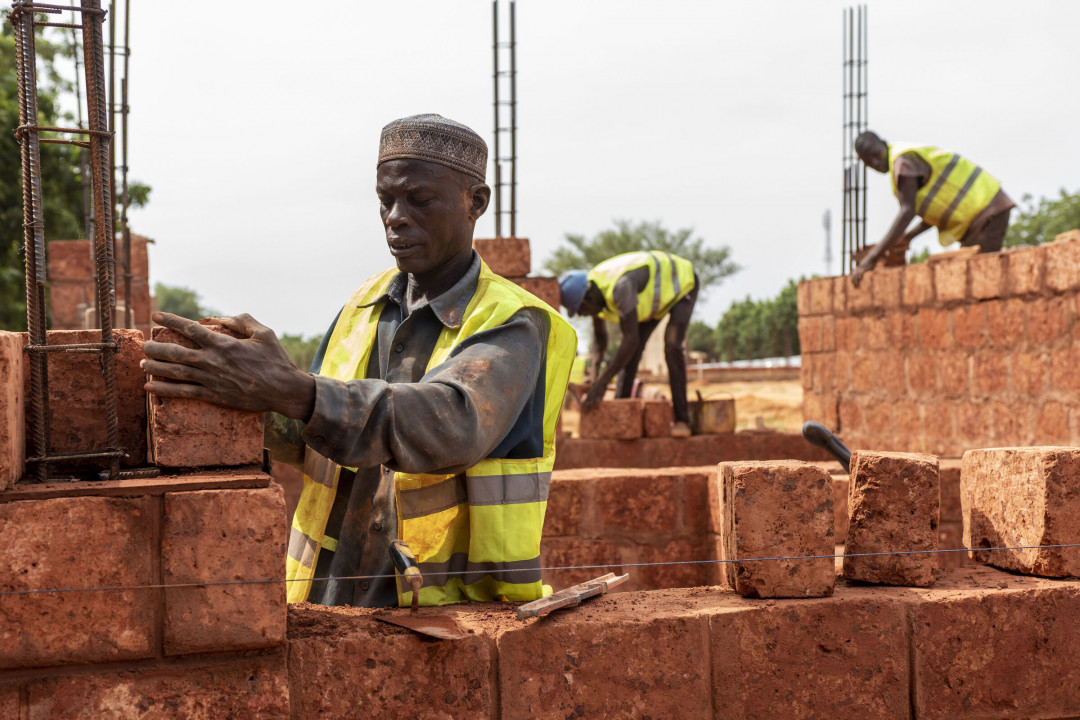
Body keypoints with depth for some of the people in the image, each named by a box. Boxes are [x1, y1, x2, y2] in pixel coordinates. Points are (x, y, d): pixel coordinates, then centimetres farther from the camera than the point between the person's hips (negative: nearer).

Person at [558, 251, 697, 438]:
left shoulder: (620, 286, -44)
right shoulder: (593, 291, -16)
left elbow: (631, 339, -45)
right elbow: (599, 334, 0)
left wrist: (602, 383, -42)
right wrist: (595, 374, -13)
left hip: (681, 283, -8)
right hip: (654, 293, 8)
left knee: (672, 346, -22)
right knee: (631, 352, -4)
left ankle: (682, 420, -16)